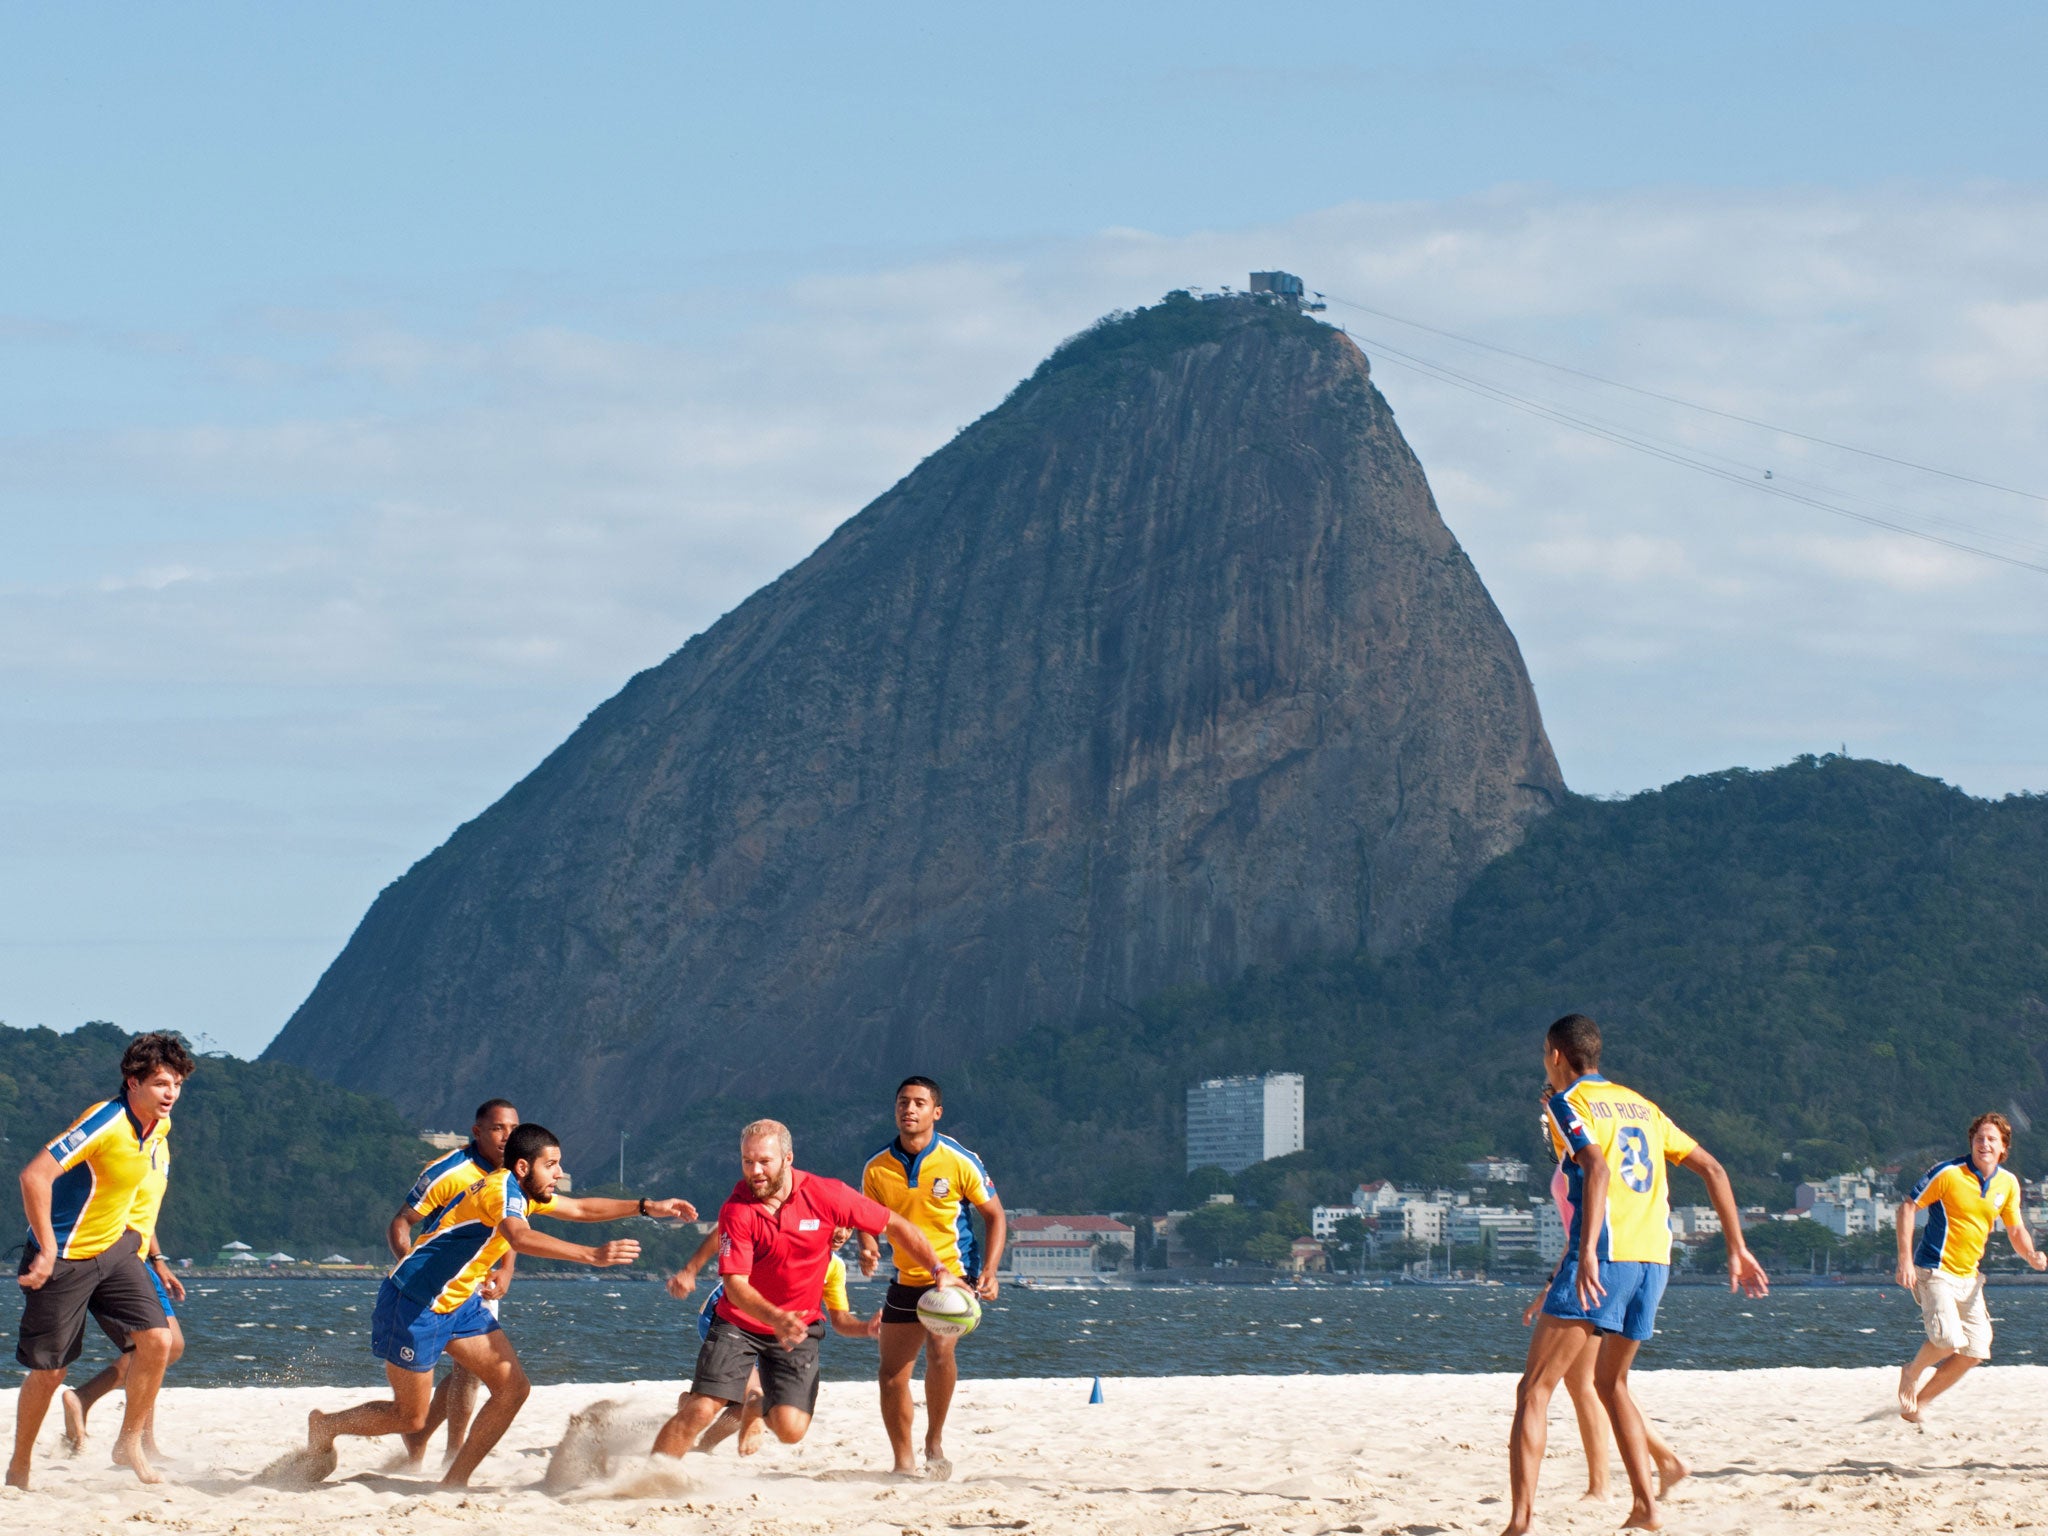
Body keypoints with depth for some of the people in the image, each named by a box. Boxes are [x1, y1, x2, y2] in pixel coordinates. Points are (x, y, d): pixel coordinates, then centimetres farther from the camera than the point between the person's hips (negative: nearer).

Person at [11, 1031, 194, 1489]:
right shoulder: (105, 1123, -25)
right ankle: (18, 1467, 19)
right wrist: (47, 1252, -27)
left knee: (156, 1339, -8)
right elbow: (35, 1175, -29)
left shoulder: (159, 1126, 0)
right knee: (49, 1369, 1)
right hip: (64, 1257, -7)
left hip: (114, 1248, 7)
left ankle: (129, 1444, 9)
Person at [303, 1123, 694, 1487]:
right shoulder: (501, 1188, -23)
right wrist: (592, 1255, -50)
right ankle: (326, 1426, 26)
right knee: (411, 1418, 1)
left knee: (513, 1387, -3)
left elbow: (579, 1210, 21)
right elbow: (521, 1238, -43)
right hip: (414, 1305, -9)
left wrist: (647, 1208, 13)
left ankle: (454, 1482, 6)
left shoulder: (524, 1192, 6)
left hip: (459, 1304, 9)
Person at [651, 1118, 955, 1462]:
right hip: (739, 1322, -2)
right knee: (701, 1412, -18)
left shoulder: (825, 1195, -13)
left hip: (799, 1327, 2)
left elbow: (895, 1226, -2)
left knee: (790, 1430, -11)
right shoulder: (736, 1211, -17)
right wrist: (776, 1319, -40)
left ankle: (758, 1408, 24)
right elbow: (736, 1286, -23)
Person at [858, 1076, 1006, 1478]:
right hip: (905, 1280, 4)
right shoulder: (877, 1168, -3)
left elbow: (994, 1215, -2)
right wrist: (867, 1251, -15)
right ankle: (903, 1463, 22)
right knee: (892, 1373, 4)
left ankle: (935, 1443, -9)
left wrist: (989, 1271, -13)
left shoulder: (959, 1162, -11)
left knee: (940, 1350, -28)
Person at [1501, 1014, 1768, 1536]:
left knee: (1534, 1389, -5)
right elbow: (1712, 1169, 19)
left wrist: (1586, 1253, -29)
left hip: (1603, 1258, -7)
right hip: (1655, 1258, 7)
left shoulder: (1567, 1101, 1)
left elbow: (1597, 1168, -18)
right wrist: (1737, 1248, 20)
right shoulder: (1640, 1105, 22)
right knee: (1610, 1382, 25)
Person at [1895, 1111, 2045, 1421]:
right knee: (1949, 1339, -24)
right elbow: (1907, 1208, -9)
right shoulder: (1948, 1173, -13)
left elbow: (2016, 1230, 15)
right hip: (1935, 1270, -7)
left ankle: (1919, 1401, 19)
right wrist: (1905, 1259, -16)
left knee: (1975, 1351, 2)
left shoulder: (2007, 1183, 4)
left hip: (1969, 1276, 7)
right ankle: (1912, 1373, 8)